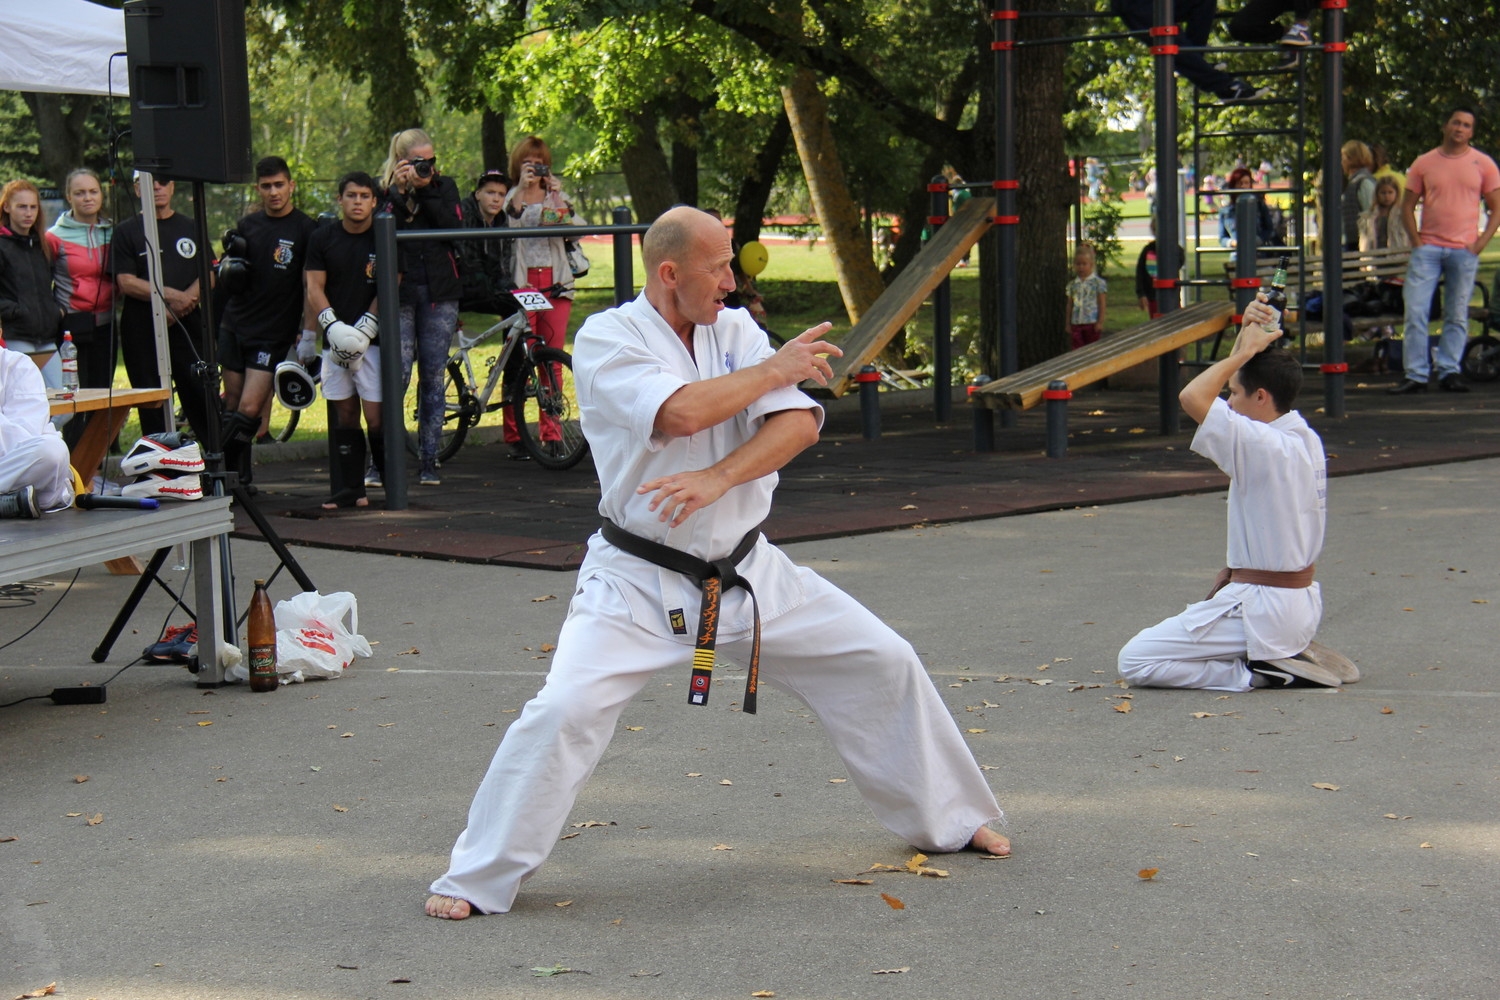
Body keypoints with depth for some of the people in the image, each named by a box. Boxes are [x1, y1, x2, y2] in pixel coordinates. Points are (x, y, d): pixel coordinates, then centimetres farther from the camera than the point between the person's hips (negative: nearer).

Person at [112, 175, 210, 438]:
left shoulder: (191, 228, 15)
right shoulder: (126, 232, 7)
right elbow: (126, 282, -3)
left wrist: (187, 298, -11)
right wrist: (170, 295, -13)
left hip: (188, 325, 1)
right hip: (142, 330, -1)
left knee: (201, 395, -4)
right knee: (152, 406, 0)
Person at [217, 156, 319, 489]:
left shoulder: (306, 230, -4)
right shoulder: (247, 226, 9)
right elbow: (227, 282, 17)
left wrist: (308, 334, -10)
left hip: (273, 333, -5)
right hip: (235, 325, 5)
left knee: (249, 411, -11)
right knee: (232, 406, 5)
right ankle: (237, 477, 16)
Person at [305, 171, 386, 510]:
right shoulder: (322, 238, 8)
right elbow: (314, 288, 5)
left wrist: (364, 328, -12)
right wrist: (333, 326, -10)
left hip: (373, 339, -3)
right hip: (335, 339, 3)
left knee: (377, 417, -9)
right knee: (344, 414, 5)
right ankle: (347, 489, 8)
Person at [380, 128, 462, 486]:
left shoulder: (444, 187, 9)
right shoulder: (385, 190, 3)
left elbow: (454, 228, -7)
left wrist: (427, 191, -11)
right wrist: (400, 193, -17)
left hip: (439, 294, 2)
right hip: (399, 294, -2)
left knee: (433, 378, 3)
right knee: (396, 375, -10)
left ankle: (428, 460, 8)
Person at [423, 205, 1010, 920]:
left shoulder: (735, 330, 4)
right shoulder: (607, 339, -11)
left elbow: (799, 424, -9)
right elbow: (681, 413, -28)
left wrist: (719, 478, -24)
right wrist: (775, 369, -14)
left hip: (746, 568, 5)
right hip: (639, 582, -5)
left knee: (882, 663, 7)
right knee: (565, 712, -21)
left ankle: (947, 820, 29)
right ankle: (476, 880, -5)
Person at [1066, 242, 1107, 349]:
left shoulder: (1098, 282, -4)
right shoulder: (1072, 284, 7)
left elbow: (1102, 303, -4)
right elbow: (1070, 305, 11)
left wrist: (1100, 322, -8)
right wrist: (1068, 323, 9)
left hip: (1092, 323, -3)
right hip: (1076, 323, 3)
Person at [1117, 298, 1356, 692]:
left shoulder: (1263, 446, -21)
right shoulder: (1307, 439, 6)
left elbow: (1193, 397, -28)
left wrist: (1244, 350, -16)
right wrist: (1248, 342, 4)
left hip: (1263, 610, -9)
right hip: (1304, 605, 9)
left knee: (1134, 662, -5)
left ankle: (1255, 673, -9)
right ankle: (1288, 656, 12)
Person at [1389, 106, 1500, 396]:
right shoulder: (1424, 163, 7)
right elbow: (1407, 205, 9)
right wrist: (1415, 240, -3)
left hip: (1464, 251, 0)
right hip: (1427, 249, 0)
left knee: (1457, 316, 4)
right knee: (1415, 312, -6)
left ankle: (1449, 372, 12)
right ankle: (1416, 375, -2)